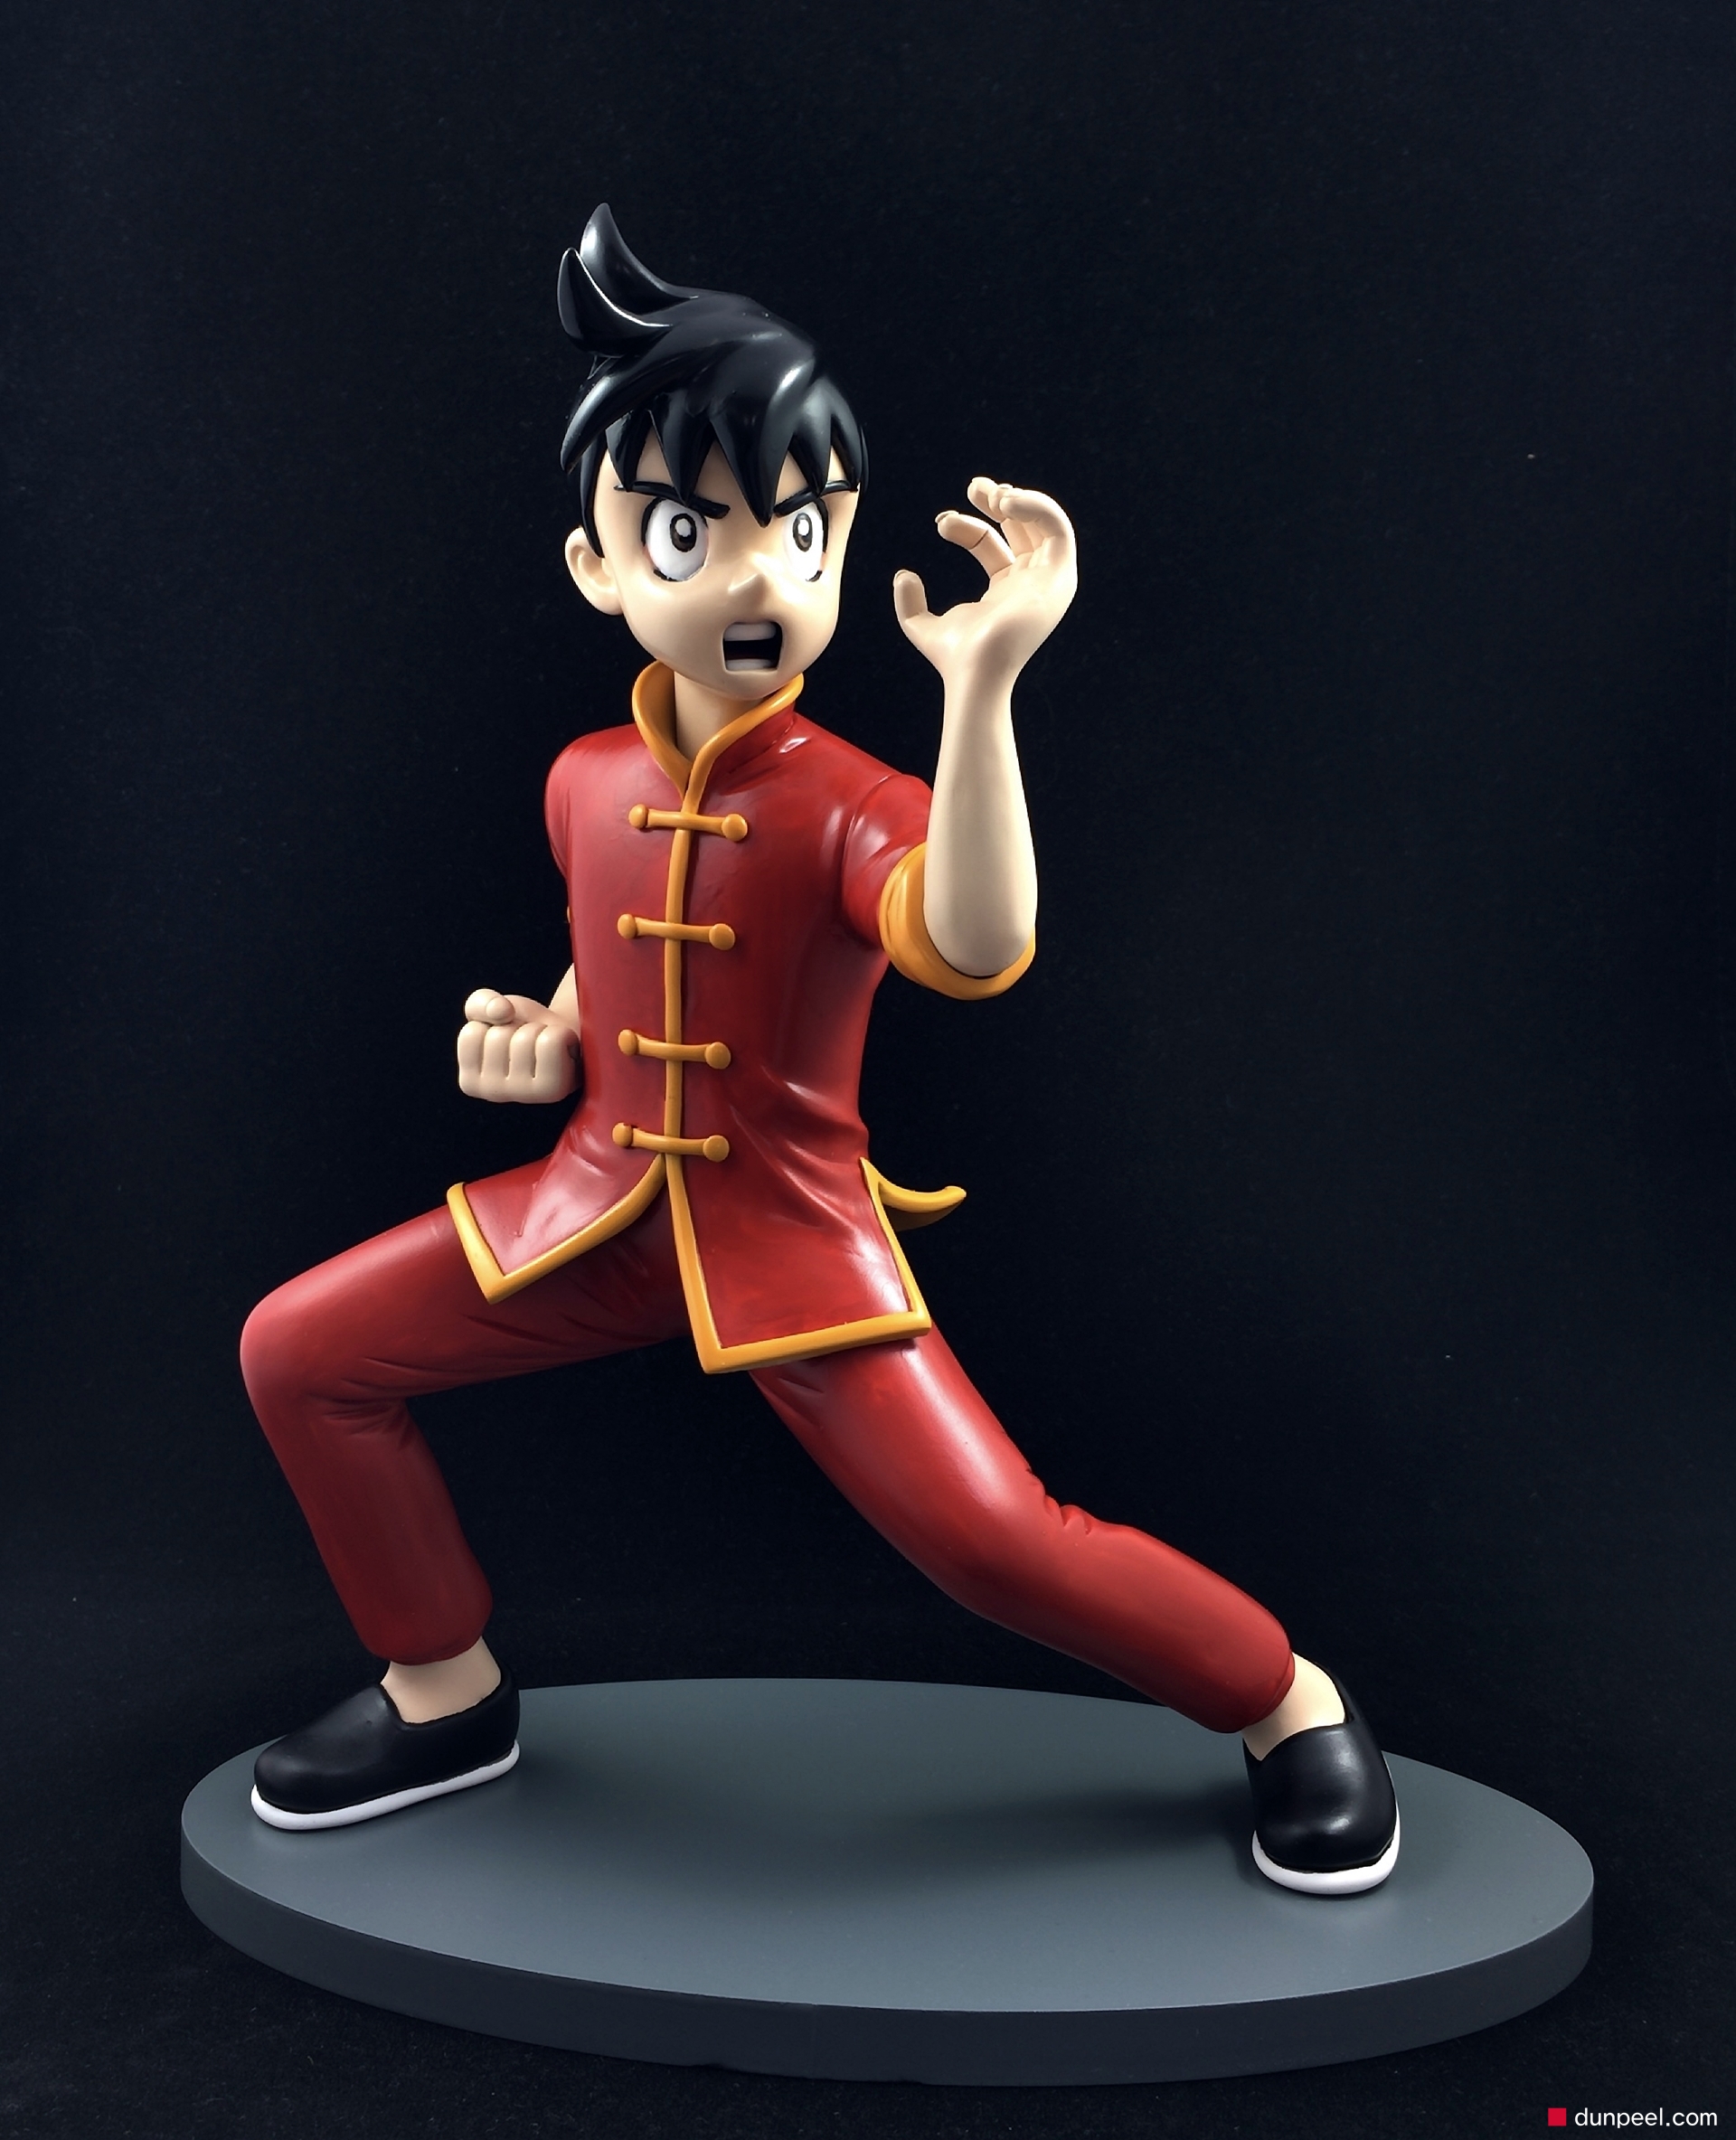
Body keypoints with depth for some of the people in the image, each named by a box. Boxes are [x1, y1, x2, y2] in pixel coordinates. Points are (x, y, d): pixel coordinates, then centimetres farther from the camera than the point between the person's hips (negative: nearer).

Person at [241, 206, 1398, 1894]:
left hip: (793, 1232, -6)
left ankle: (1288, 1704, 13)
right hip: (605, 1200, 6)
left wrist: (983, 687, -48)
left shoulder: (846, 804, -18)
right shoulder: (588, 781, 0)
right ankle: (444, 1692, 24)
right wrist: (548, 1042, 1)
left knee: (991, 1536, -16)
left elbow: (975, 948, -41)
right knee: (296, 1353, 6)